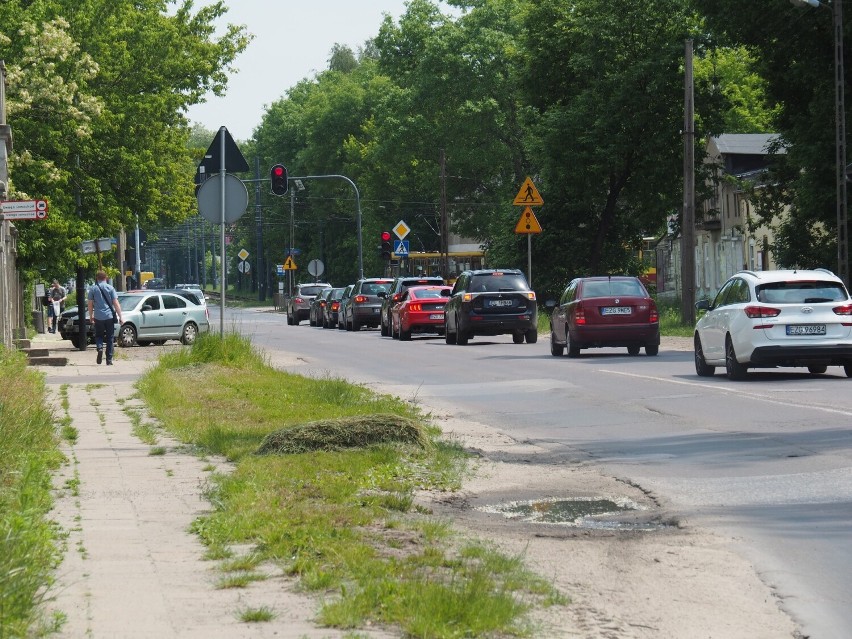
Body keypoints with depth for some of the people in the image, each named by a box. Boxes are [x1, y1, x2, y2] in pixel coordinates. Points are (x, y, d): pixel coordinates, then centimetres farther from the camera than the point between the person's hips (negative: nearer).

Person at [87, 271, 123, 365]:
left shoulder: (93, 289, 1)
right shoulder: (110, 288, -1)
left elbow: (90, 304, 4)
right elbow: (116, 303, -5)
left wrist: (91, 316, 17)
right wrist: (120, 316, 0)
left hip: (98, 317, 0)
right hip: (109, 316, 0)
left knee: (98, 335, 17)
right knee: (110, 338, 8)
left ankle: (100, 348, -14)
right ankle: (109, 360, 6)